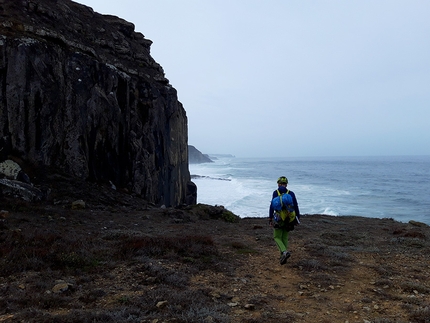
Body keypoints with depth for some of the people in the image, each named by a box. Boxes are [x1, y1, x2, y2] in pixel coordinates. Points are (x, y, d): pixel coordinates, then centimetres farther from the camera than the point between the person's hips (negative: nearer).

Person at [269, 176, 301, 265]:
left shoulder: (275, 192, -5)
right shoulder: (291, 193, 2)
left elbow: (272, 206, -9)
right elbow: (296, 207, 1)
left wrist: (270, 218, -4)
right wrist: (298, 218, 10)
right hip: (289, 219, 3)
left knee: (277, 238, 8)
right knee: (284, 238, 15)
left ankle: (285, 252, -16)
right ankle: (283, 258, 13)